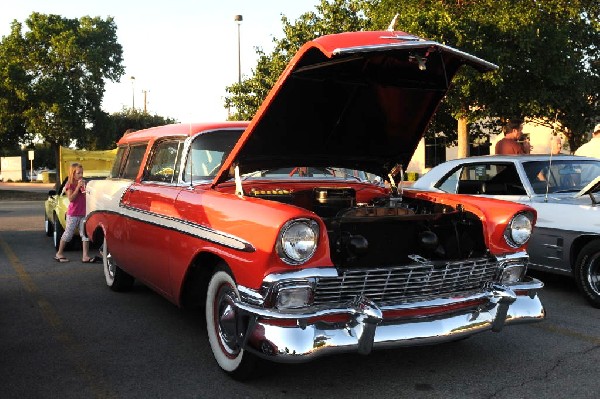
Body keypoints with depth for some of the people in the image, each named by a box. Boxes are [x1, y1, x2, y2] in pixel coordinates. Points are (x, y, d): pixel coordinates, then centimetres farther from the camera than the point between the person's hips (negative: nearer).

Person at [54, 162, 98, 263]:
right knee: (68, 234, 2)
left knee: (85, 234, -1)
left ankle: (85, 256, -2)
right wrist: (78, 187, -19)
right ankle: (59, 253, 17)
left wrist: (84, 188, -6)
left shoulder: (83, 183, 10)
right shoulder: (70, 185, -4)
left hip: (83, 213, 5)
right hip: (72, 214, -5)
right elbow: (71, 198, -17)